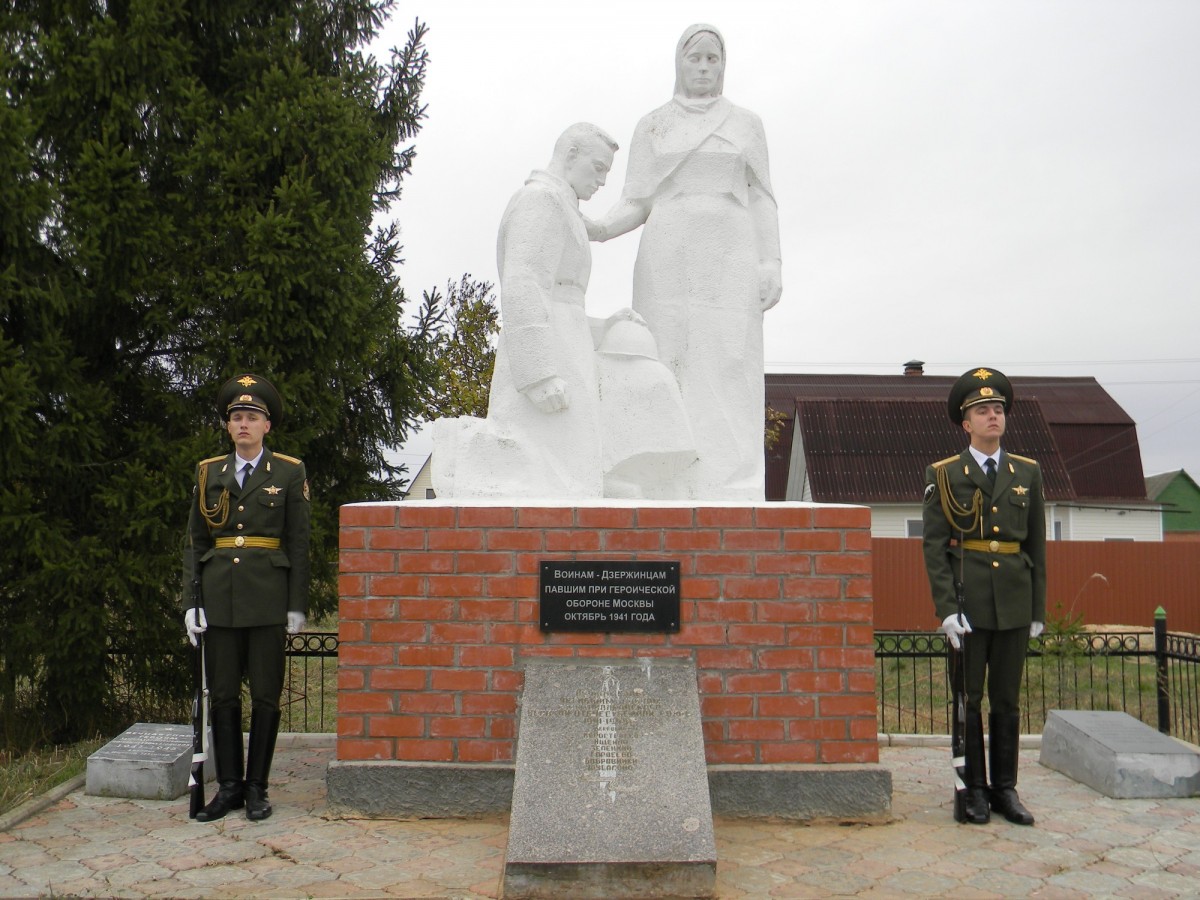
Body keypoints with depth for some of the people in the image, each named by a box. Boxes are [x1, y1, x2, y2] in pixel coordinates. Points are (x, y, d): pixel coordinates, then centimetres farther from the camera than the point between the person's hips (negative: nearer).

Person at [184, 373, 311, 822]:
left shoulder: (289, 473, 3)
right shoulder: (208, 473, 10)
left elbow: (299, 544, 1)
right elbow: (195, 542, 11)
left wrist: (297, 605, -3)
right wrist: (191, 601, 2)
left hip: (268, 597, -2)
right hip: (219, 596, 3)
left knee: (266, 696, 3)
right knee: (222, 695, 6)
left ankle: (257, 787, 14)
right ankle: (228, 786, 17)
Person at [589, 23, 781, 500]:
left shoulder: (746, 124, 16)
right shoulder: (650, 127, 16)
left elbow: (761, 201, 10)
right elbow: (636, 205, 10)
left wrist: (772, 263, -4)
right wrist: (598, 228, -11)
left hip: (728, 258, 0)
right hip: (666, 262, 1)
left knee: (728, 370, -11)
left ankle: (732, 497, -14)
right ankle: (672, 500, -7)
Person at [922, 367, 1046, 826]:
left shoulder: (1028, 473, 9)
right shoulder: (943, 475, 0)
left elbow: (1037, 545, 11)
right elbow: (934, 547, -4)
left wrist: (1038, 610, 7)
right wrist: (946, 609, -11)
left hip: (1014, 602, 3)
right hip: (968, 602, -3)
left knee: (1007, 700, 10)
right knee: (968, 699, 5)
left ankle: (1004, 789, 20)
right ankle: (973, 790, 16)